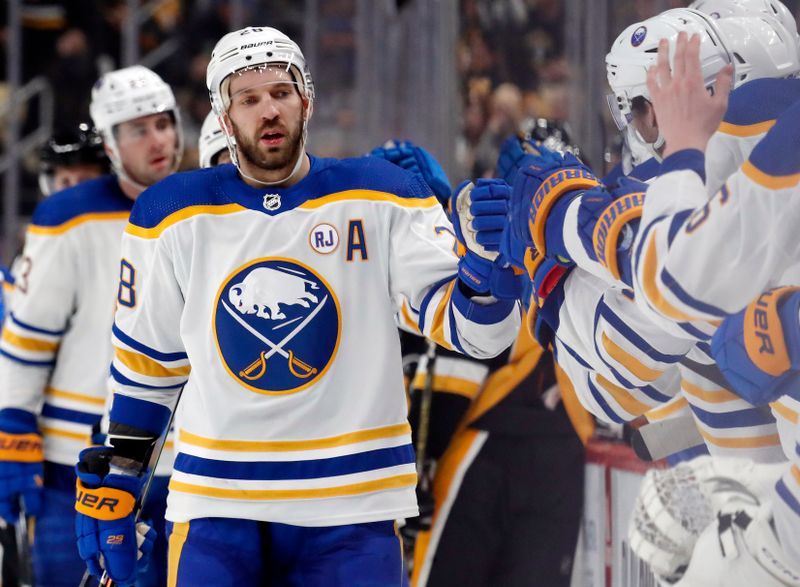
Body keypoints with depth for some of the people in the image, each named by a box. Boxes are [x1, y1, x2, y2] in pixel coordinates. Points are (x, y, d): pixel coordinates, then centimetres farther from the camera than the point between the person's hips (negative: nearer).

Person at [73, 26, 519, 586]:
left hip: (351, 506, -1)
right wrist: (113, 481, 15)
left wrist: (486, 259, -26)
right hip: (214, 501, 1)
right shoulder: (175, 215, 4)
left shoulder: (380, 198, -1)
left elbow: (475, 329, -5)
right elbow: (146, 360, 14)